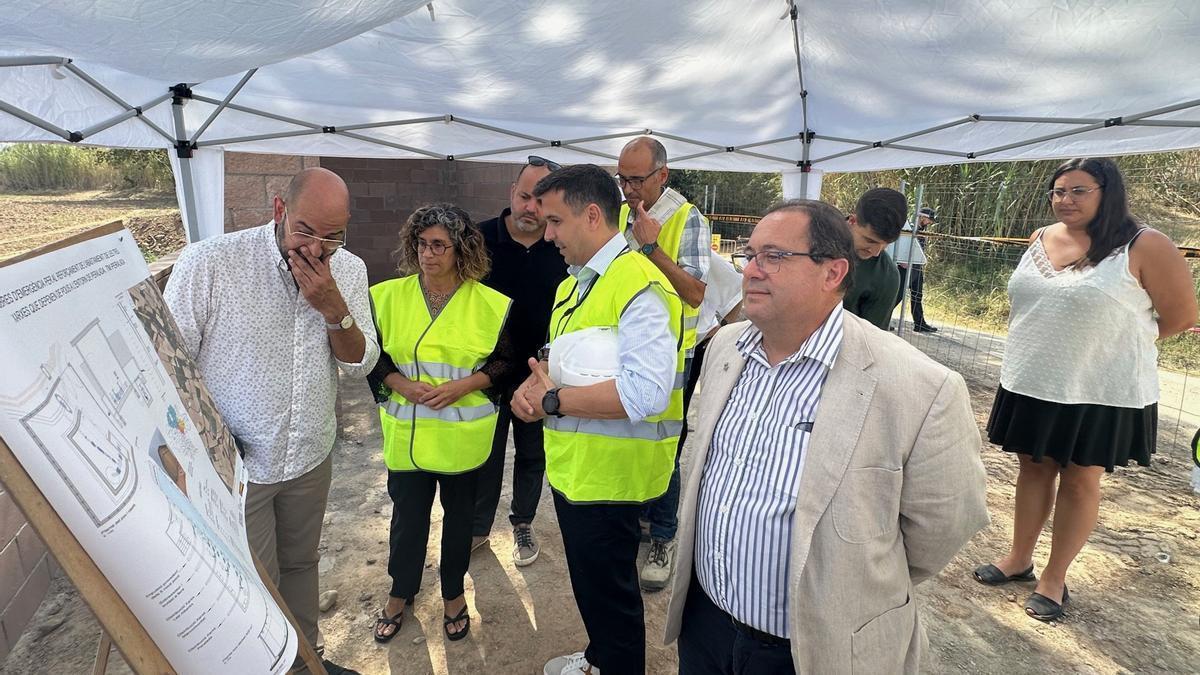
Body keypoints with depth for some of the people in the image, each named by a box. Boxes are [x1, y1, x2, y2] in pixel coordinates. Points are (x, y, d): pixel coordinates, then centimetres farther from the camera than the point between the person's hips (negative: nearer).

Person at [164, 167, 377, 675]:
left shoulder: (349, 271, -5)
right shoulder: (207, 262, -18)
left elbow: (361, 364, -4)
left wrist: (333, 308, -22)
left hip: (310, 460, 4)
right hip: (232, 463, -4)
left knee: (301, 565, 23)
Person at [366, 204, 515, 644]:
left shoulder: (491, 304, -7)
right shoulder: (389, 296, -2)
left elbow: (504, 361, -2)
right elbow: (371, 356, 4)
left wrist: (463, 385, -17)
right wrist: (402, 385, -14)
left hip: (463, 436, -1)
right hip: (407, 432, 1)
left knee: (459, 512, 16)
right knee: (407, 513, 14)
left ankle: (453, 593, 38)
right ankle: (400, 592, 39)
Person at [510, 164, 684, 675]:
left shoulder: (638, 285, -21)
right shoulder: (575, 283, 10)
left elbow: (645, 393, -32)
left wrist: (553, 401, -22)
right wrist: (533, 388, -3)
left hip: (608, 474, -9)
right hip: (572, 465, 9)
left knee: (608, 592, 10)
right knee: (588, 583, 26)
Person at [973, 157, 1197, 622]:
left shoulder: (1144, 247, -13)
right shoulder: (1040, 240, 3)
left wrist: (1116, 339, 4)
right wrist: (1052, 343, 14)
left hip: (1101, 392, -5)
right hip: (1031, 383, 5)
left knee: (1079, 481, 8)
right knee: (1033, 468, 15)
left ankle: (1055, 578, 22)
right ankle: (1019, 557, 31)